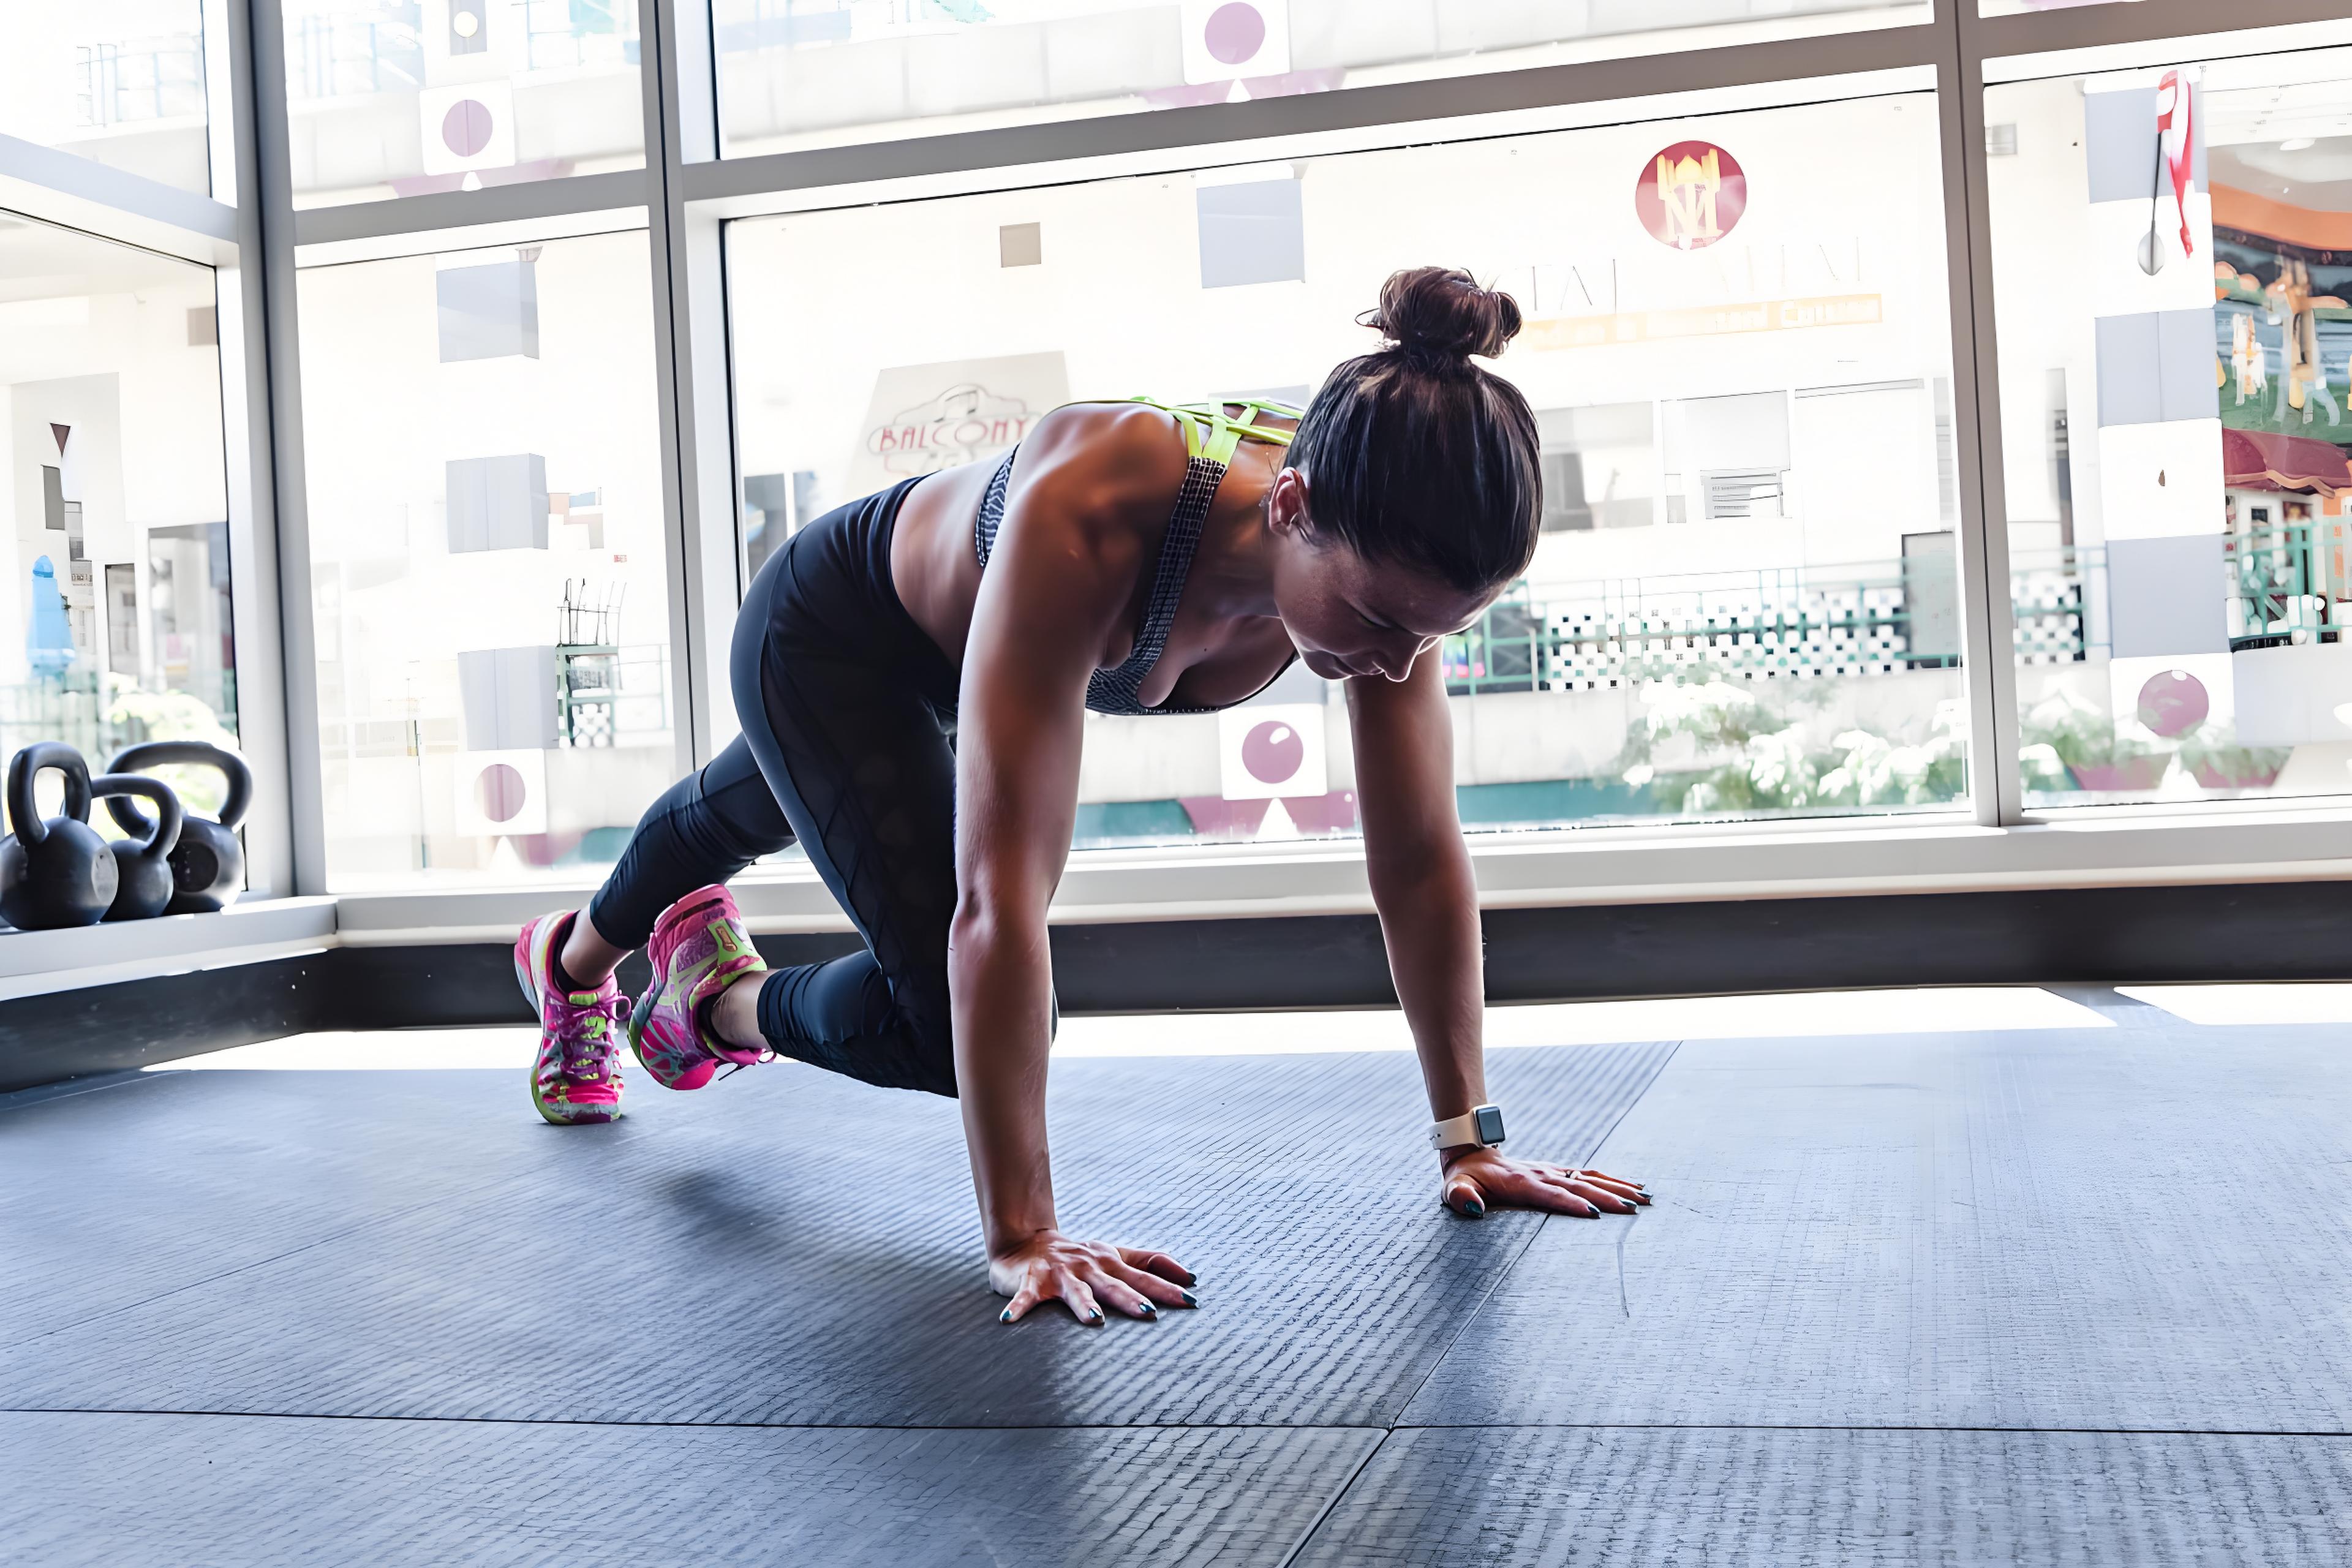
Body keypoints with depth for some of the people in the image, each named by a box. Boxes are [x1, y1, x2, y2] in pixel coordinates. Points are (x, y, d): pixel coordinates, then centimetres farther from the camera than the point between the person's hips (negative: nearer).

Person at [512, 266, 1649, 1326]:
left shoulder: (1384, 548, -32)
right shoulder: (1087, 511, -49)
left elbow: (1422, 859, -22)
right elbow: (999, 893, -49)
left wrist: (1468, 1139, -20)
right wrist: (1022, 1239, -47)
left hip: (959, 652, 6)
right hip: (829, 630, -6)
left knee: (750, 815, 33)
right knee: (957, 1020, -15)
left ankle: (575, 964, 66)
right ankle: (722, 999, 18)